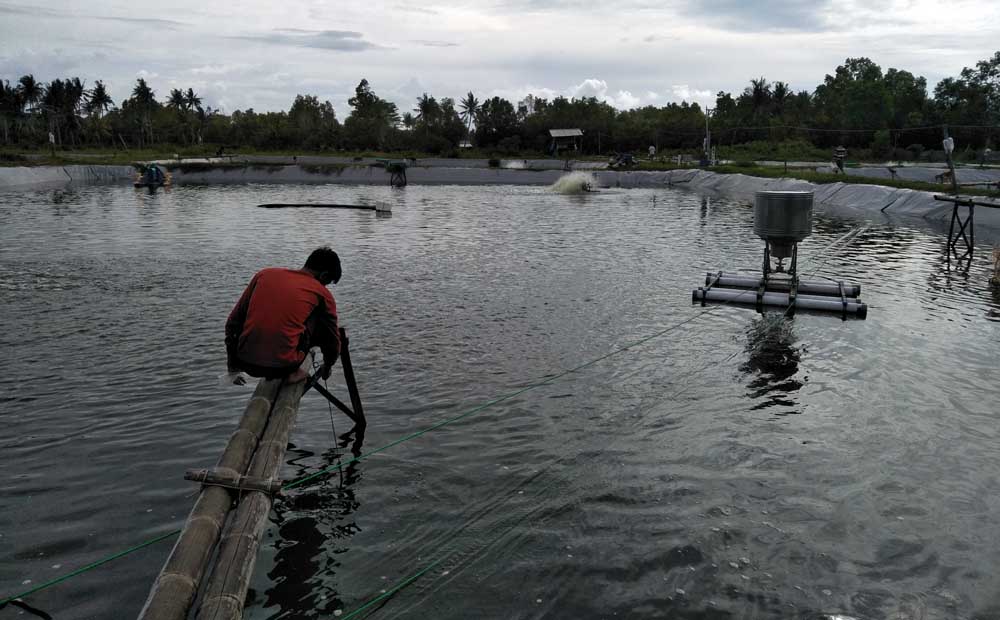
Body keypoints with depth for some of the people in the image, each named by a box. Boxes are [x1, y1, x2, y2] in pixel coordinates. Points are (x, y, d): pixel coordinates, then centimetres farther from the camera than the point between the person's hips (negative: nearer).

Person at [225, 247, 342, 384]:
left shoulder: (265, 274, 11)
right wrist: (326, 368, 35)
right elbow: (333, 340, 13)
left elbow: (233, 322, 14)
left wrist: (233, 367, 25)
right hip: (283, 366, -4)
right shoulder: (321, 293, 3)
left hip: (246, 363, 4)